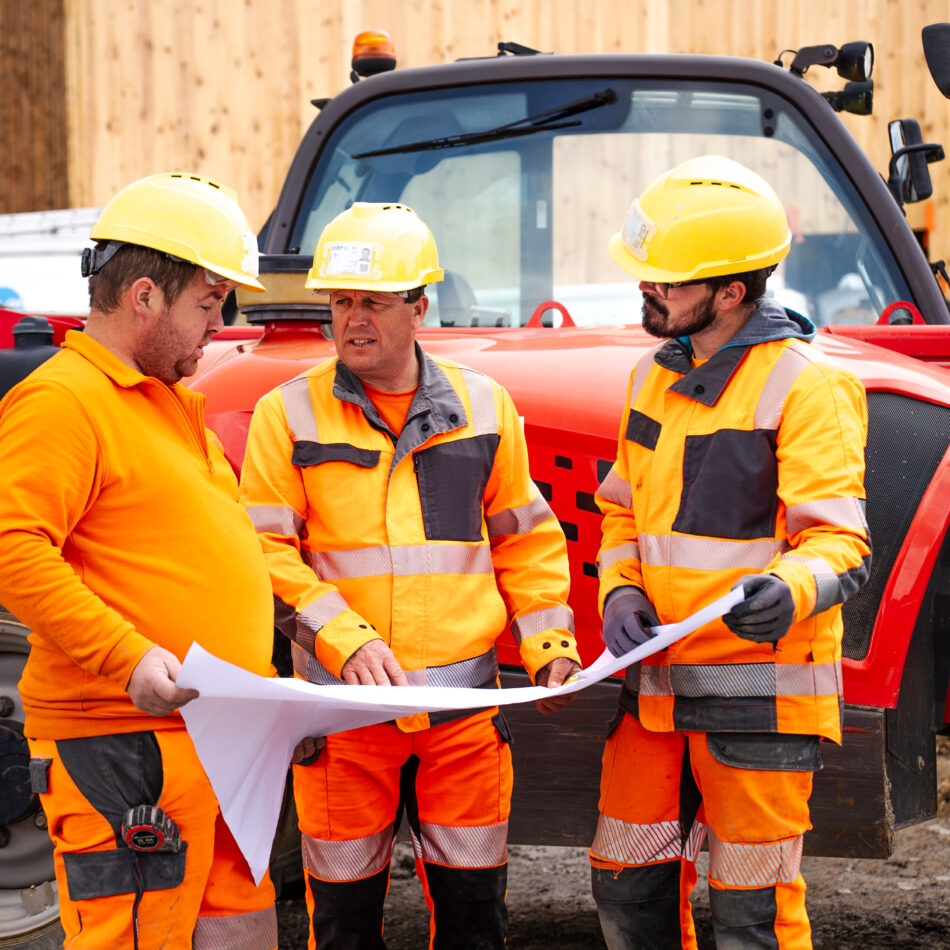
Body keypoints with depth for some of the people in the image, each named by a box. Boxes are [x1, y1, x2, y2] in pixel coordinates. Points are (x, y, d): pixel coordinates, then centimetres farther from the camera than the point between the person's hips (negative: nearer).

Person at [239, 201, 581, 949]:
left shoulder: (483, 407, 7)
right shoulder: (290, 414, -1)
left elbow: (525, 539, 14)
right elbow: (264, 551, -4)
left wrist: (549, 641, 2)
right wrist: (346, 641, -15)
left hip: (465, 704, 2)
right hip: (344, 704, -2)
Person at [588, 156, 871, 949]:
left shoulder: (805, 386, -12)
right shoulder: (656, 372, 11)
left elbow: (839, 542, -16)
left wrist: (788, 591, -38)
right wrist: (621, 590, 1)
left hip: (757, 695, -7)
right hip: (656, 686, 7)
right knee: (627, 885, 14)